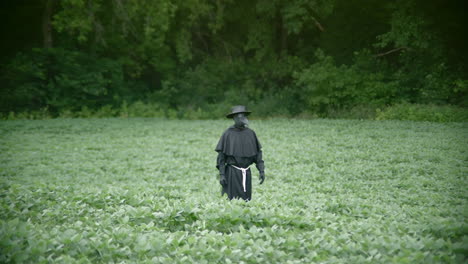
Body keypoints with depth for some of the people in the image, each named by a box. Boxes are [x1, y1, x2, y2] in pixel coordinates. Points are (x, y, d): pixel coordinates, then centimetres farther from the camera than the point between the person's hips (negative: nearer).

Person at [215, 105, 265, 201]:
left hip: (246, 173, 3)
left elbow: (257, 153, 8)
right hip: (232, 173, -3)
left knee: (246, 200, 5)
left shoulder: (251, 133, 5)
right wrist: (221, 174, -11)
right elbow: (221, 155, -5)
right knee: (231, 201, -5)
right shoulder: (227, 134, -5)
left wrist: (261, 171, 0)